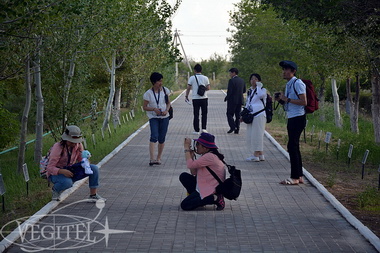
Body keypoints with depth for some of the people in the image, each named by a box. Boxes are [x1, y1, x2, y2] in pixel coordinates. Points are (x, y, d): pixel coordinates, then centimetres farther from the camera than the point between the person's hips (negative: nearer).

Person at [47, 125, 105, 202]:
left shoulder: (78, 145, -7)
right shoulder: (58, 147, -24)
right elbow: (50, 168, -24)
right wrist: (63, 171, -42)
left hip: (70, 171, 5)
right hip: (56, 173, -5)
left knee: (94, 169, -15)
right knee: (67, 182, -41)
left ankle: (93, 195, -5)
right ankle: (56, 189, -4)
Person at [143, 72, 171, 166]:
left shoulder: (165, 90, 3)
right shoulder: (148, 93, -7)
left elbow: (168, 103, 12)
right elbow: (144, 107, -4)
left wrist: (166, 110, -8)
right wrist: (154, 109, -20)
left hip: (164, 117, 4)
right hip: (153, 117, -4)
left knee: (162, 139, 6)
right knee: (154, 137, -21)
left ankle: (158, 158, 19)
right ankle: (152, 159, -28)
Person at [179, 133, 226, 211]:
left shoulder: (210, 157, -22)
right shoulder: (205, 156, 11)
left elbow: (190, 165, -24)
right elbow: (194, 173, 8)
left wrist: (187, 148, -14)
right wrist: (191, 156, 0)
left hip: (211, 191, -10)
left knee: (185, 205, -14)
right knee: (183, 176, 6)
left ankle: (214, 198, -12)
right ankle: (196, 197, 6)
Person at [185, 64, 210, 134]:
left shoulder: (192, 78, -4)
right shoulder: (205, 78, 0)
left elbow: (188, 88, -3)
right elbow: (208, 88, 0)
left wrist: (186, 96, 10)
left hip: (195, 99, -1)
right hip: (204, 98, 1)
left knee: (196, 115, 5)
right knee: (204, 114, 13)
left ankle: (196, 130, 6)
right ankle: (204, 128, 6)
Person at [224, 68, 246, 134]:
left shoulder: (231, 80, -14)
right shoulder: (242, 80, 8)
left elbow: (229, 91, -18)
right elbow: (244, 91, 12)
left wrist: (226, 98, -4)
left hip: (232, 100, -6)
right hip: (240, 100, 7)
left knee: (229, 114, 3)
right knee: (238, 115, 10)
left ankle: (233, 127, -11)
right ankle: (237, 129, 9)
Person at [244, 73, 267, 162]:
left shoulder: (262, 90, -2)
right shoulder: (249, 91, 18)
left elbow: (261, 95, -27)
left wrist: (258, 86, -14)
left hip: (259, 115, -8)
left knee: (257, 134, -9)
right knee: (250, 136, 6)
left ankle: (256, 155, -7)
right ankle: (260, 155, 11)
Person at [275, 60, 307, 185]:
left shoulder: (298, 83, -13)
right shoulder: (288, 84, 17)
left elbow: (304, 102, -20)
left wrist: (287, 99, -19)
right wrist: (281, 100, 6)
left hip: (298, 118, -10)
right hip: (291, 118, 10)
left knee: (292, 147, -9)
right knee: (294, 147, 12)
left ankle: (295, 177, -5)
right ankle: (299, 176, 19)